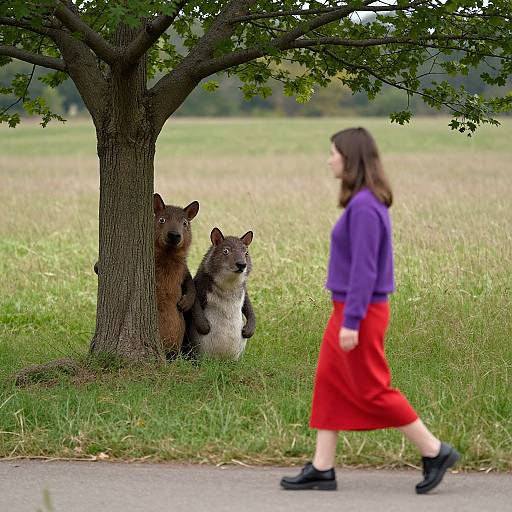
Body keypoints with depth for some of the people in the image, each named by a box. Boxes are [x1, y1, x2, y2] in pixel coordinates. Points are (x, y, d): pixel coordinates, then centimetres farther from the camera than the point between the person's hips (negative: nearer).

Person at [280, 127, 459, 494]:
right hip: (348, 311, 10)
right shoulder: (367, 203, 10)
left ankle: (435, 451, 6)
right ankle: (322, 469, 12)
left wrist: (352, 321, -23)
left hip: (359, 313, -10)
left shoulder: (364, 207, -20)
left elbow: (364, 268, -23)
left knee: (371, 391, -2)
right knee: (328, 383, 10)